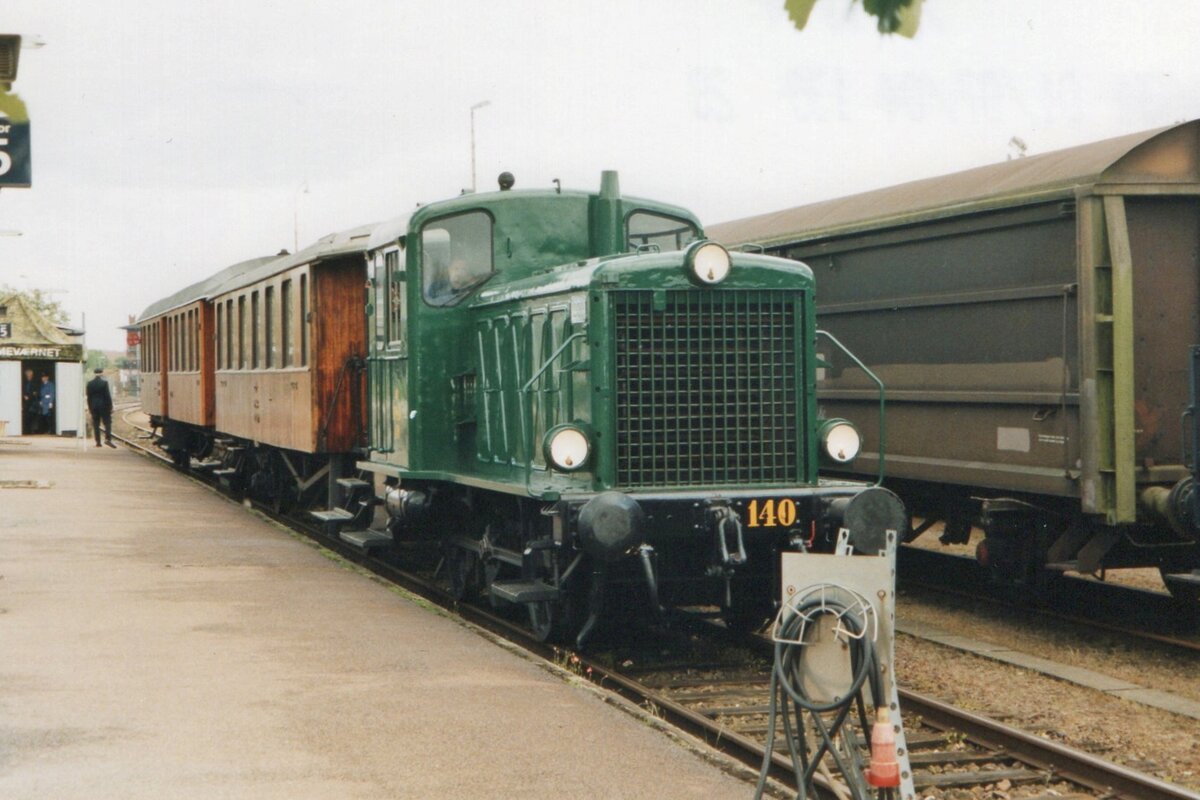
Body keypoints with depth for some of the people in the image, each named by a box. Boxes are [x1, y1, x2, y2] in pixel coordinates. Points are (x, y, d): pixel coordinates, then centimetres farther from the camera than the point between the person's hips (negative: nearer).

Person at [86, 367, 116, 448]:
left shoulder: (89, 383, 2)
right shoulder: (104, 382, -9)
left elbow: (88, 397, 6)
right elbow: (108, 396, -9)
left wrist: (90, 407, 13)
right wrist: (110, 406, -3)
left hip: (94, 407, 3)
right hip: (103, 406, -3)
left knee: (95, 424, 6)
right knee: (107, 422, 2)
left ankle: (97, 442, 4)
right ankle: (108, 439, -12)